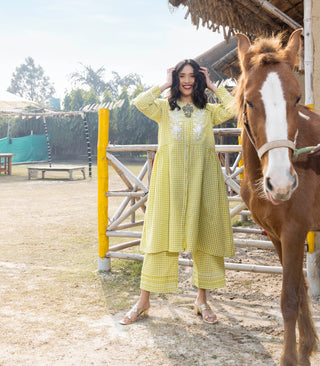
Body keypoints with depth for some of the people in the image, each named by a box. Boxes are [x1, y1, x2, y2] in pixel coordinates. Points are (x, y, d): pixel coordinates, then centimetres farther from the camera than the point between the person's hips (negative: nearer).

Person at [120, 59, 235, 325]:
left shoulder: (209, 111, 16)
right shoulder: (164, 108, 13)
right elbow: (140, 103, -7)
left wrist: (212, 86, 9)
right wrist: (165, 85, 4)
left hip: (201, 176, 2)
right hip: (170, 176, -1)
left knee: (203, 233, 3)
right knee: (161, 233, -2)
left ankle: (202, 300, 15)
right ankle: (144, 301, 6)